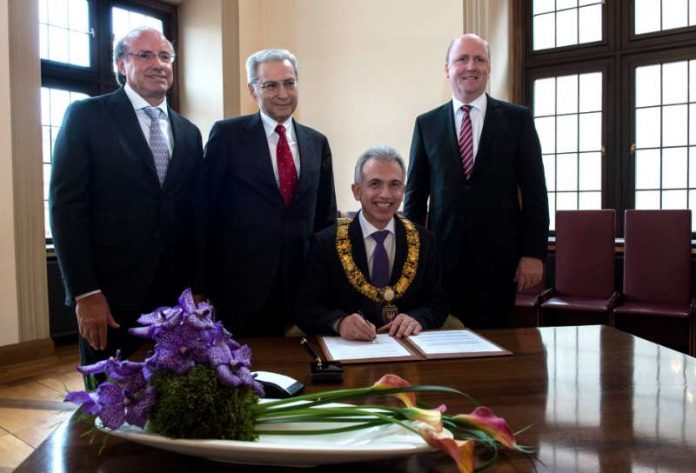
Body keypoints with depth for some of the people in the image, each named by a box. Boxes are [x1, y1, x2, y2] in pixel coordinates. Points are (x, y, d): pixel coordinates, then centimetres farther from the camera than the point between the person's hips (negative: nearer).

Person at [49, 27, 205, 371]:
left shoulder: (188, 133, 13)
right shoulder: (86, 116, -2)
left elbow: (194, 215, 13)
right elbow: (66, 206, -9)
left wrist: (197, 287, 10)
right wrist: (85, 293, -14)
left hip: (175, 293, 5)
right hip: (111, 291, -4)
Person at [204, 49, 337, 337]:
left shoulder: (317, 142, 9)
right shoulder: (227, 134, -2)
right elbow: (207, 207, -1)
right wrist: (205, 280, -1)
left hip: (301, 284, 3)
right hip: (241, 283, -3)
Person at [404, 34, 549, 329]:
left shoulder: (517, 119, 3)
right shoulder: (427, 124, 7)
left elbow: (534, 190, 1)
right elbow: (416, 193, 8)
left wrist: (534, 253, -5)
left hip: (498, 256, -1)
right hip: (443, 256, 1)